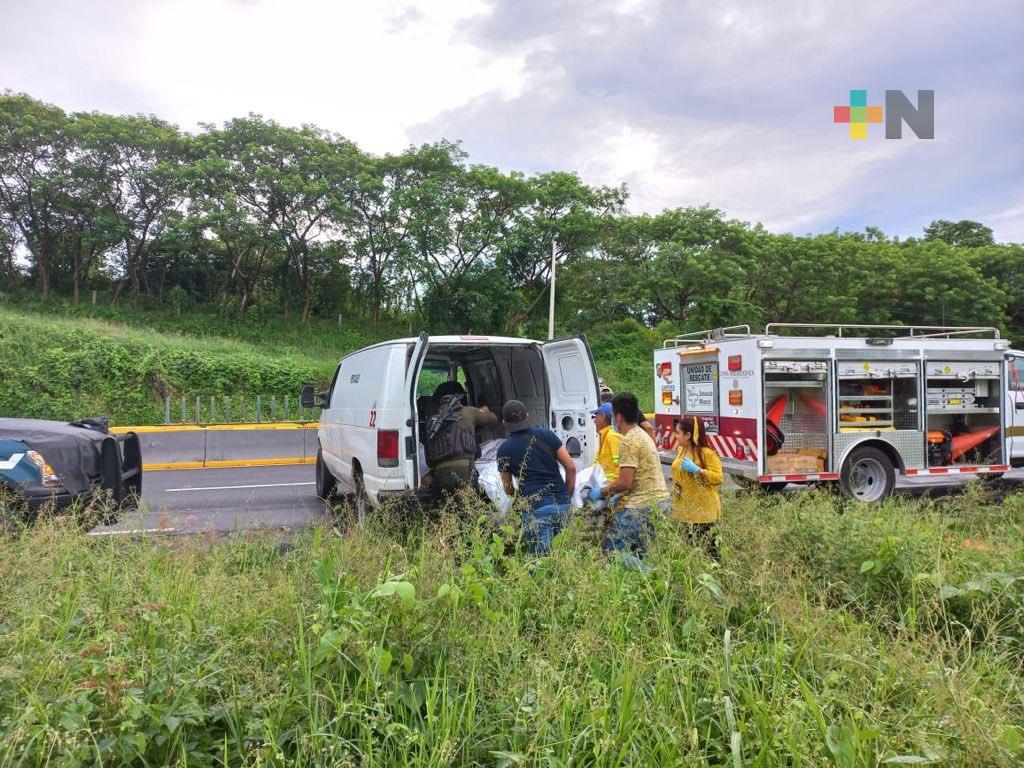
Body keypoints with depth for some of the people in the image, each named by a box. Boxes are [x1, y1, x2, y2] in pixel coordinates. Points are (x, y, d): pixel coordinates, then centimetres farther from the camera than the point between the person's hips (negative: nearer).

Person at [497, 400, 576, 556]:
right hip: (562, 505, 3)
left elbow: (508, 488, 14)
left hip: (536, 509, -3)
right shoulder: (547, 435, 9)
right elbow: (571, 468, 7)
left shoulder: (504, 449, 5)